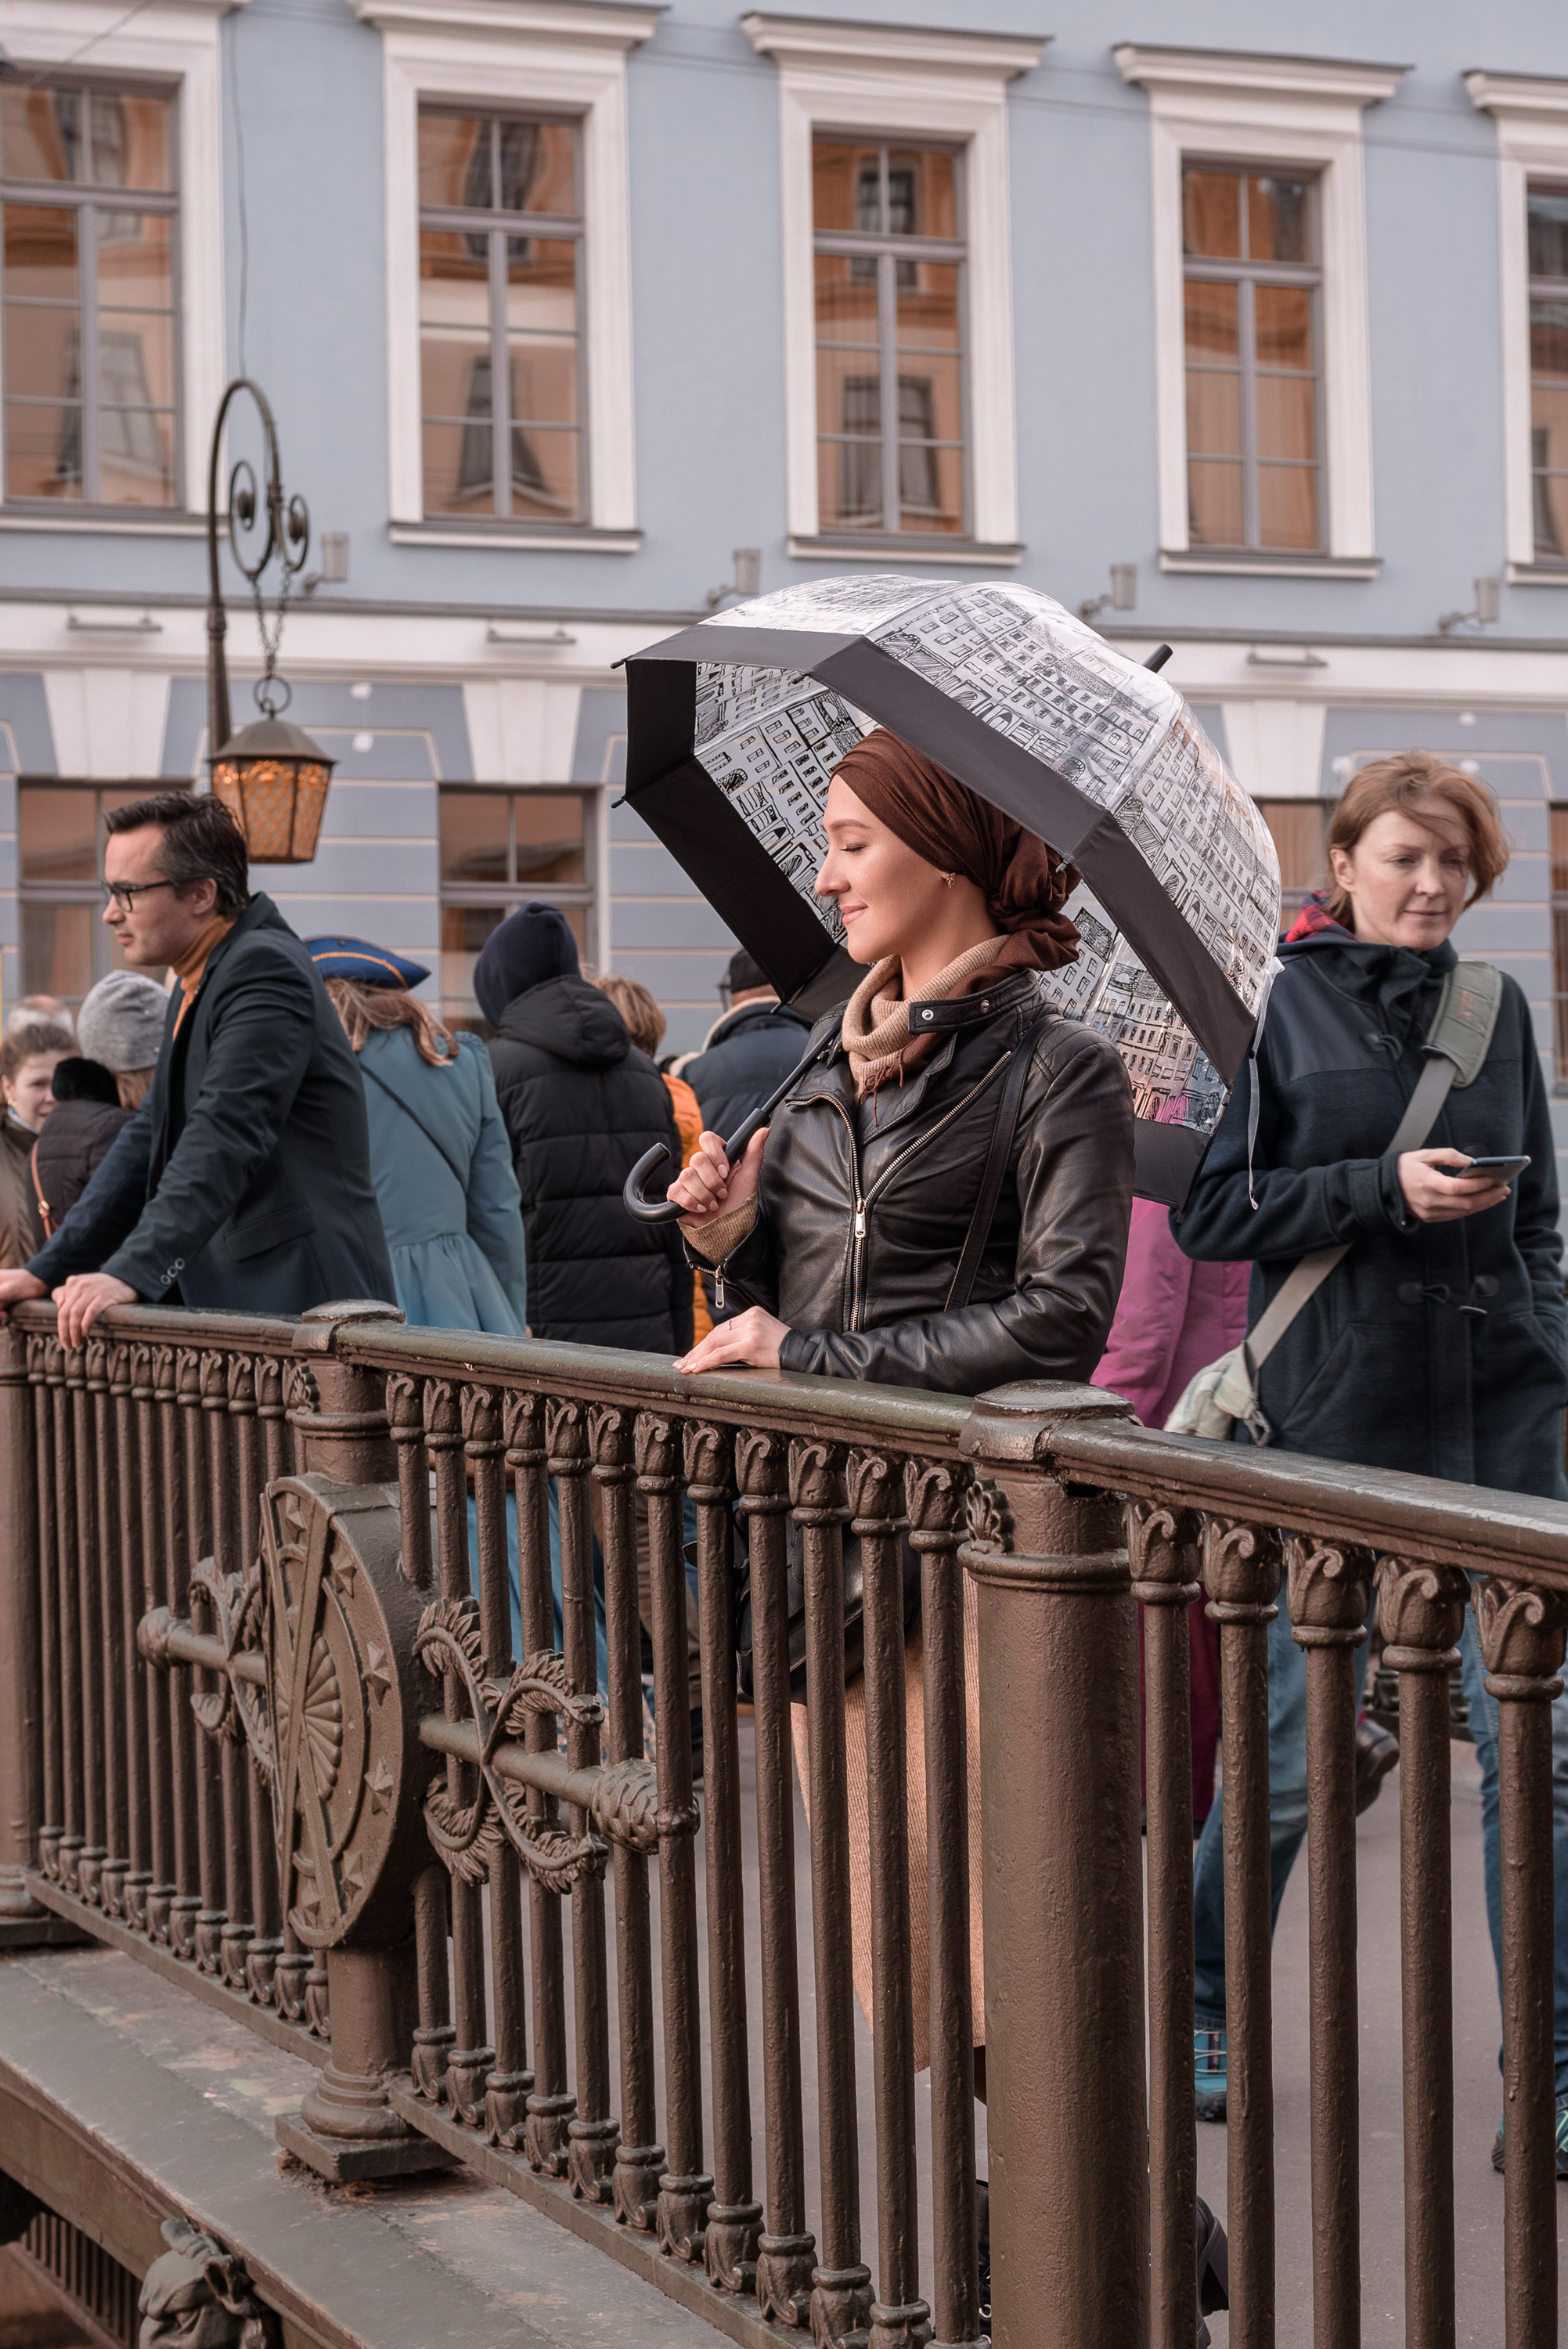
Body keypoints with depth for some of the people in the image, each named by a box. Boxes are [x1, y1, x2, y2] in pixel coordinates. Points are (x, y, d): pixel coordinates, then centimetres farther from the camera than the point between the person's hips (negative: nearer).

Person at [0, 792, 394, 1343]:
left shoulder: (264, 969, -13)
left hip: (303, 1303, -9)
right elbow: (152, 1136, 21)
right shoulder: (194, 987, 20)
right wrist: (46, 1270, 14)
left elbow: (226, 1139, -23)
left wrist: (132, 1273, -30)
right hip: (232, 1304, 9)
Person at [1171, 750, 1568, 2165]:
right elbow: (1208, 1213, -5)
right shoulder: (1278, 1008, 0)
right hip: (1335, 1416, -3)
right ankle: (1198, 2004, 28)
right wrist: (1384, 1189, -15)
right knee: (1295, 1753, 5)